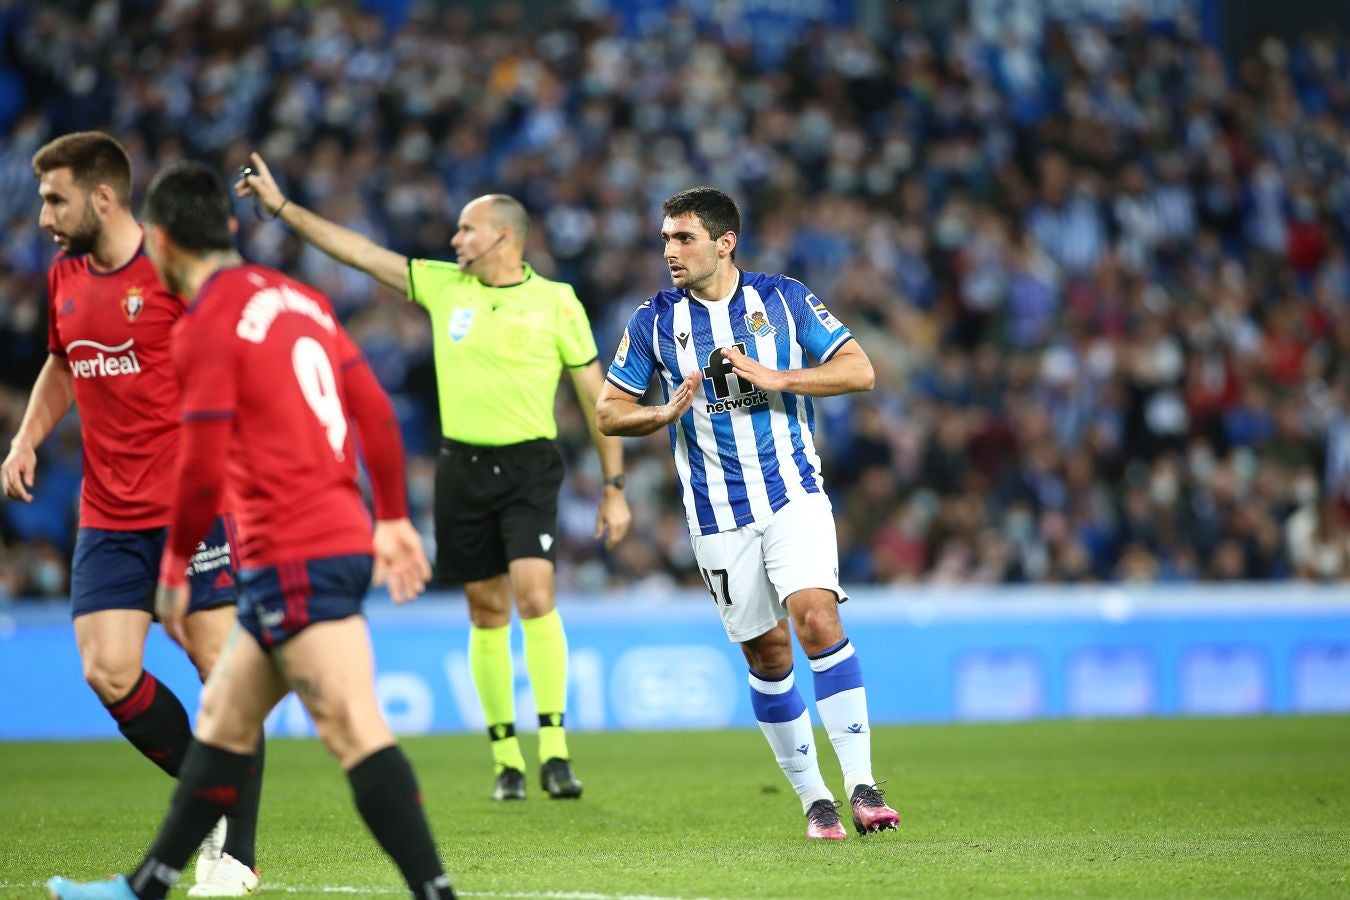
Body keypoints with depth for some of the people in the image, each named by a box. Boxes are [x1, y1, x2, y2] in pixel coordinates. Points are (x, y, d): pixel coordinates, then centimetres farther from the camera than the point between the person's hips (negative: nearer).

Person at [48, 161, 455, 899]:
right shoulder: (296, 298, 14)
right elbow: (375, 411, 15)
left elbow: (201, 470, -13)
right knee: (222, 720, 18)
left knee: (355, 732, -14)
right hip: (341, 534, 9)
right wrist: (393, 519, 22)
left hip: (293, 559, -9)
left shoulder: (207, 326, -10)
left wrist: (173, 571, 1)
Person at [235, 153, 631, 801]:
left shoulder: (556, 303, -2)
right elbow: (358, 252, 8)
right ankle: (506, 758, 12)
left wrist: (614, 488, 2)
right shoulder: (443, 285, 5)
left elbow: (596, 395, 2)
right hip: (462, 466, 3)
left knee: (534, 594, -18)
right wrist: (281, 206, 4)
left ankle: (554, 752, -14)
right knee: (486, 611, 4)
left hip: (528, 466, -3)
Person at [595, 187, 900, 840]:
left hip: (794, 495, -2)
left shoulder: (783, 299, 1)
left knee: (816, 616, -20)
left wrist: (774, 378, -14)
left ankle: (860, 783, -18)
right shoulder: (654, 321, 2)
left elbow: (858, 370, -2)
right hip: (718, 516, 2)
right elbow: (609, 412, 7)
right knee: (766, 654, 3)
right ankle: (812, 797, 15)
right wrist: (667, 412, -13)